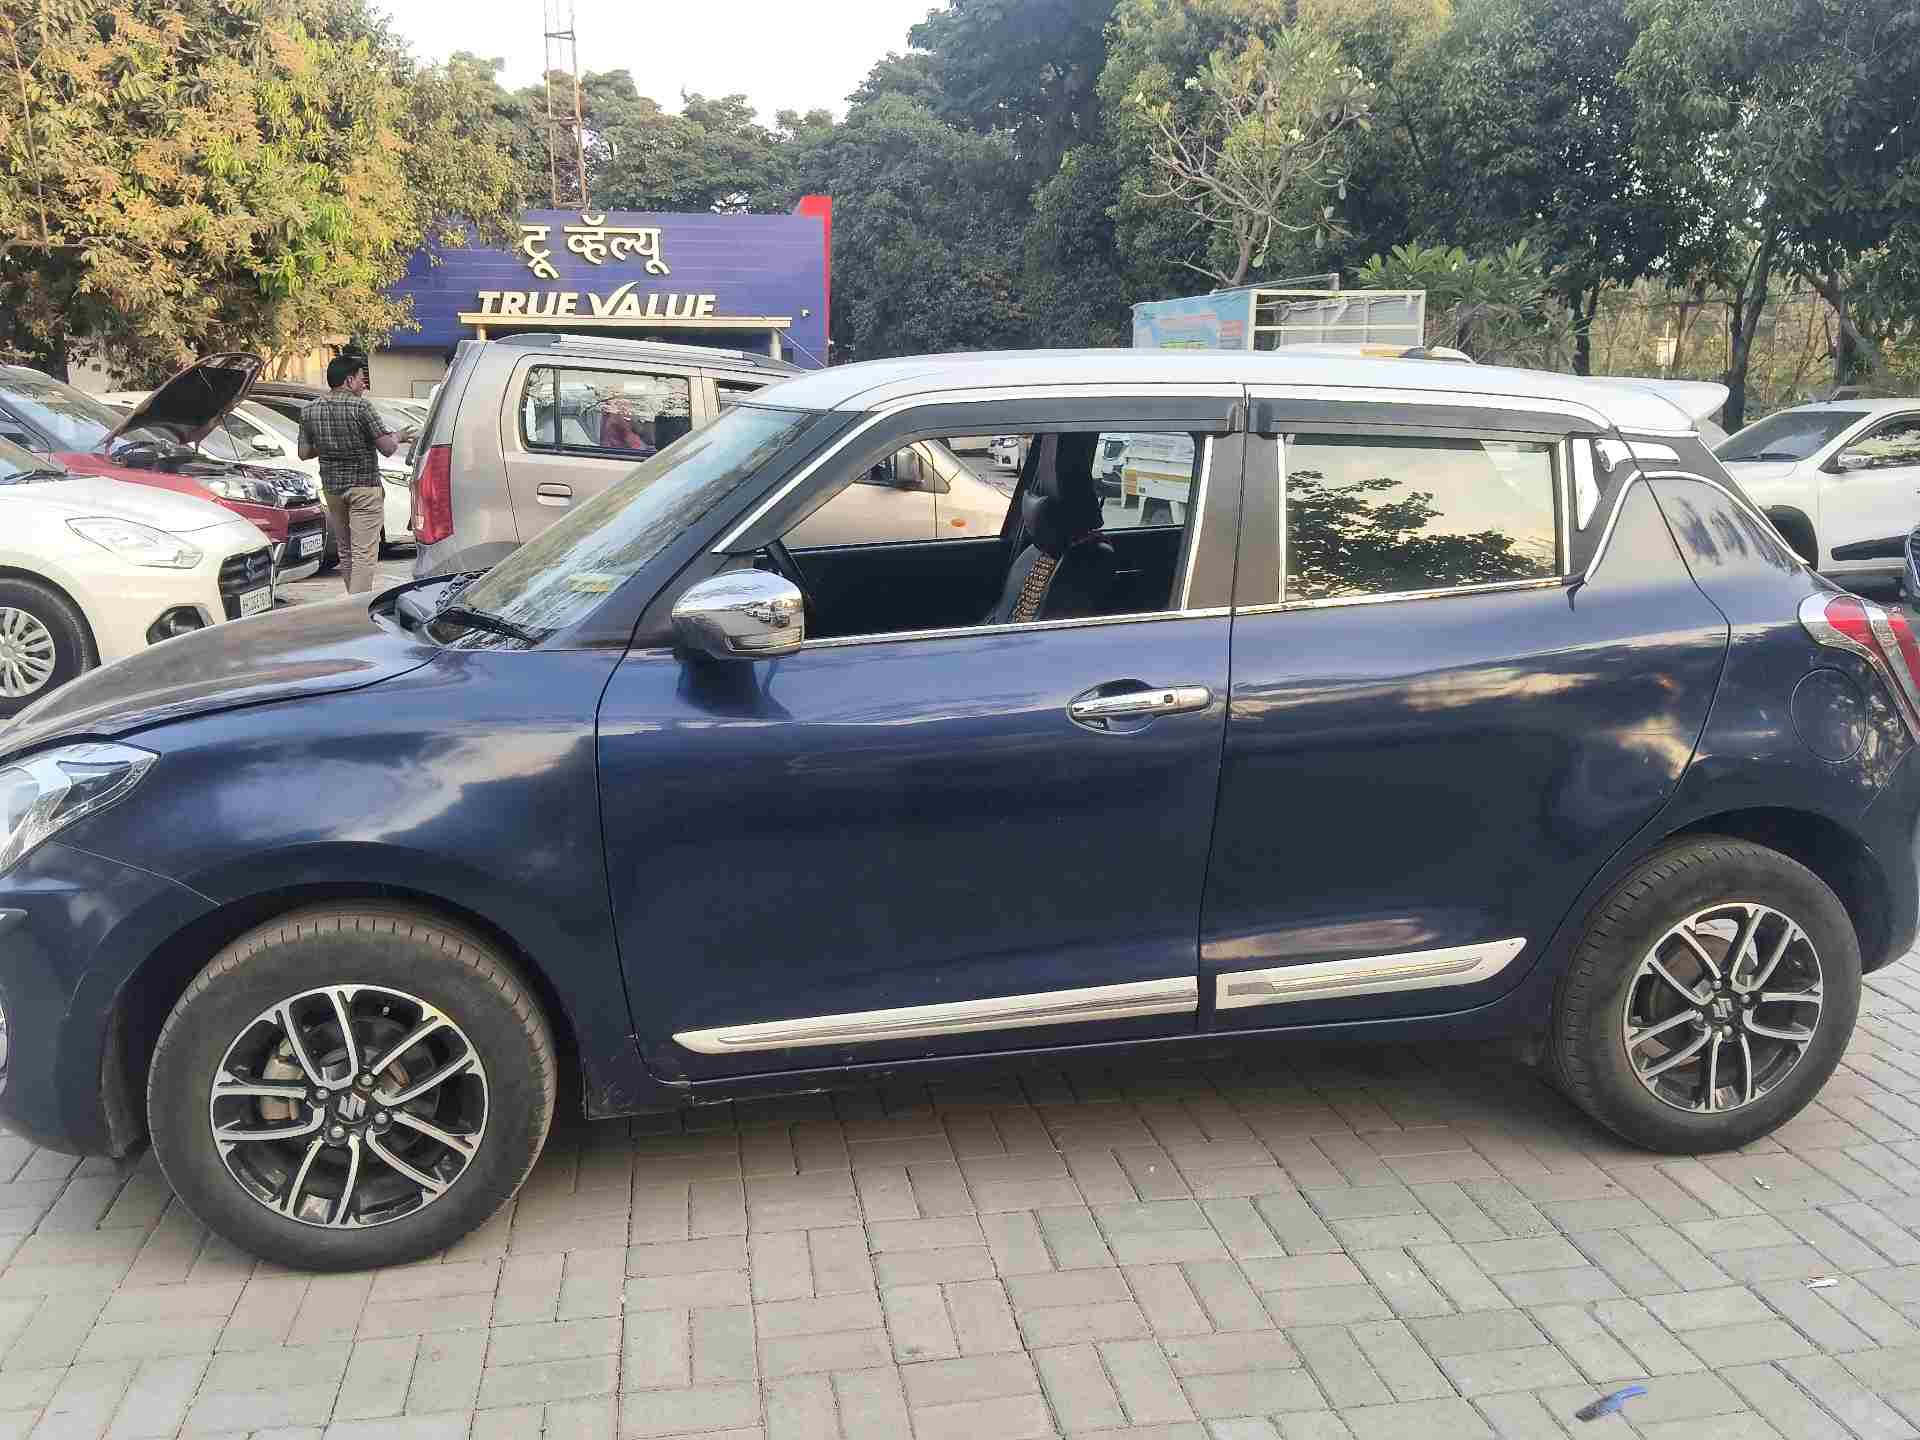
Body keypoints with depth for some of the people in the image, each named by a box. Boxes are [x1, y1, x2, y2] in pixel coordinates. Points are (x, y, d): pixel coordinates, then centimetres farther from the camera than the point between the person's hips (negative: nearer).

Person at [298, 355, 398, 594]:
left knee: (345, 551, 17)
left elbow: (304, 453, 10)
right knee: (364, 553, -7)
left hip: (331, 485, 6)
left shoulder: (310, 410, 6)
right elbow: (387, 448, -13)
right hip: (364, 485, -6)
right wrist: (397, 437, 8)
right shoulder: (361, 406, -12)